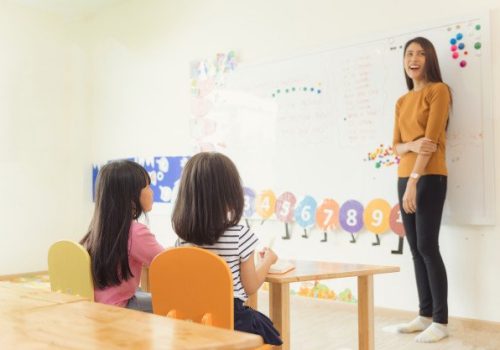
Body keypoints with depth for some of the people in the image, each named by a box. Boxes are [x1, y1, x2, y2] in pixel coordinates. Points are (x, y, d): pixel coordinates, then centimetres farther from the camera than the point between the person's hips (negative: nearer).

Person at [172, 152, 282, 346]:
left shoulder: (182, 236, -6)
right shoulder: (240, 235, -18)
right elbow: (250, 287, -8)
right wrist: (267, 260, 9)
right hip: (233, 319, -4)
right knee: (266, 327, 26)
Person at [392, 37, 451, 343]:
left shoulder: (438, 90, -3)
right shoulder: (401, 101, 17)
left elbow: (431, 138, -13)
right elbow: (396, 145, 12)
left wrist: (414, 182, -18)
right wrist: (413, 145, -12)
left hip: (430, 177, -7)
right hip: (404, 177, 7)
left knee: (428, 246, -9)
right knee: (415, 248, 6)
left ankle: (441, 321, -1)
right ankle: (425, 314, 14)